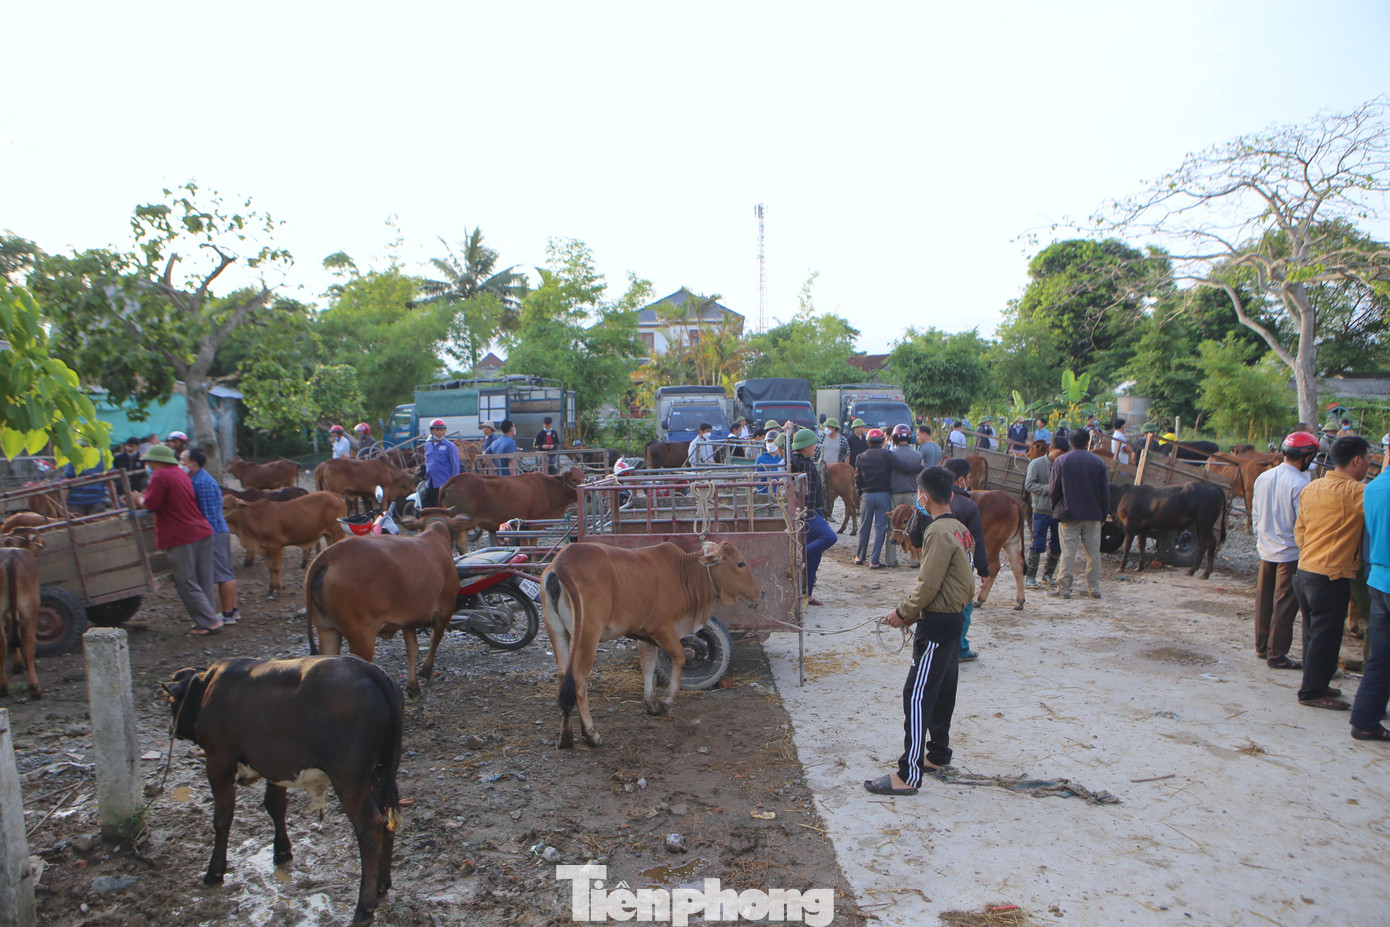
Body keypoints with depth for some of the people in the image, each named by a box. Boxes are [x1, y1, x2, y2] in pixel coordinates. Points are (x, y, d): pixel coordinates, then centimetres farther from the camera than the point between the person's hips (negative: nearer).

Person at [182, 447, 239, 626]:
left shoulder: (203, 482, -17)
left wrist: (209, 538, -19)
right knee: (227, 573, 14)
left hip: (214, 533, -10)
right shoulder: (197, 479, 16)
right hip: (221, 531, 10)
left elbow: (210, 514, -20)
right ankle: (233, 611, 22)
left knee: (222, 575, -4)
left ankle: (228, 615, 1)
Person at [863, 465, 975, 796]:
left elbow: (928, 585, -22)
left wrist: (903, 613, -7)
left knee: (917, 697, -7)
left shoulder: (938, 532, -19)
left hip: (936, 625, -10)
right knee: (942, 693, 19)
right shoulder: (959, 529, 10)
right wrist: (914, 611, 12)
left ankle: (908, 775, -4)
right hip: (954, 620, 10)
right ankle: (938, 755, 33)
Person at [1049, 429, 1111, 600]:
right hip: (1093, 515, 2)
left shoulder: (1060, 461, -4)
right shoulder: (1098, 462, 1)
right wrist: (1104, 514, 13)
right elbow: (1105, 492, 4)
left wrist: (1056, 509, 11)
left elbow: (1053, 489, -5)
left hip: (1068, 514, -2)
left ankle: (1064, 588, 3)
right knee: (1093, 552, 9)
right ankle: (1094, 589, 14)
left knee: (1068, 552, 1)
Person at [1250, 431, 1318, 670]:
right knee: (1285, 605, 1)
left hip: (1266, 550, 7)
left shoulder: (1262, 478, 3)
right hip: (1290, 553, -7)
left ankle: (1261, 647, 25)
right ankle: (1276, 655, 7)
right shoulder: (1300, 484, -19)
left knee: (1264, 600, 15)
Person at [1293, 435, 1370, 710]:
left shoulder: (1311, 488, 8)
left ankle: (1313, 684, 30)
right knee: (1325, 637, 3)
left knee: (1313, 633, 19)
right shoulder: (1354, 492, -16)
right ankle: (1313, 692, 11)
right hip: (1331, 576, -8)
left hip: (1305, 571, 8)